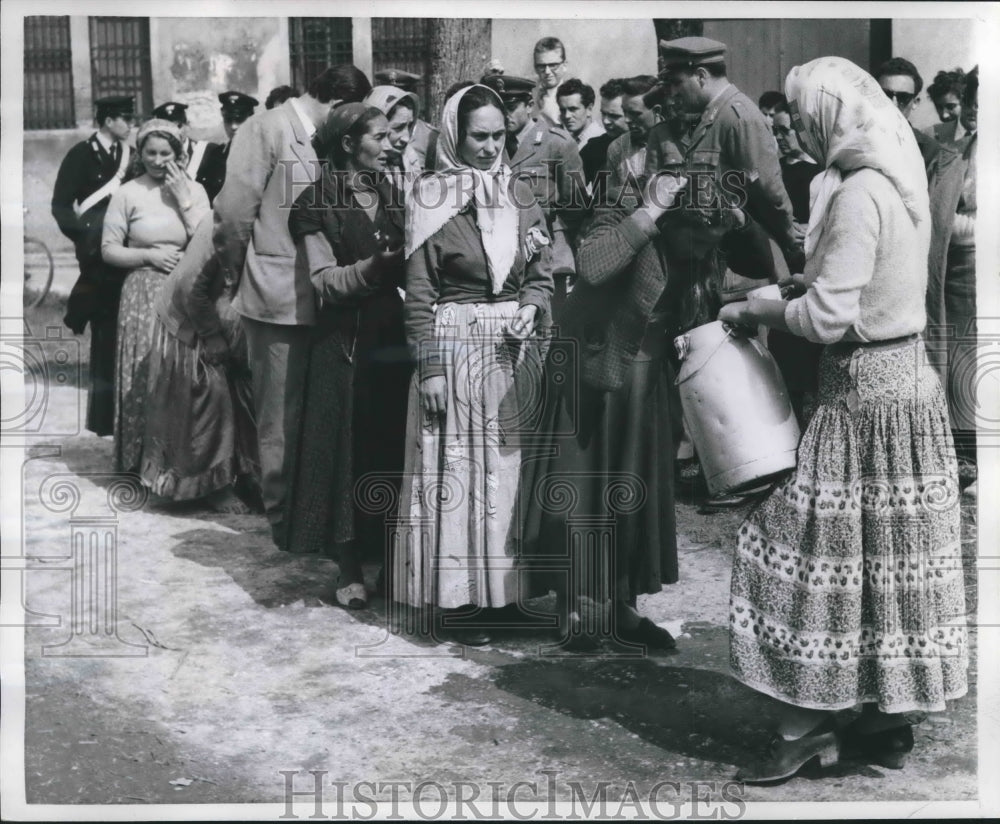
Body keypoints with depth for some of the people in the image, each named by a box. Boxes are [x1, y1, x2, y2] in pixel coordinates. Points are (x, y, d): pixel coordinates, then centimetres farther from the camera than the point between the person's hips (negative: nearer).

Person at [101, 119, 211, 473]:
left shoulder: (194, 190, 8)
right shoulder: (127, 194, 2)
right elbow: (109, 250, 2)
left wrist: (183, 199, -6)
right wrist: (149, 256, -11)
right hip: (145, 295, -2)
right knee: (147, 376, -2)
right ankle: (145, 456, 10)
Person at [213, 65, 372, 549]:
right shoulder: (268, 130, -7)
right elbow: (234, 210, -11)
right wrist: (238, 273, 0)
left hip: (318, 298, 6)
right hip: (279, 296, -6)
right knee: (282, 418, 2)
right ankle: (285, 521, 13)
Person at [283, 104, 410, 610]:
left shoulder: (393, 197, 14)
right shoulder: (318, 203, 0)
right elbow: (324, 280, -9)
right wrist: (372, 268, -22)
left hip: (396, 338, 4)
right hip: (346, 343, -4)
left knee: (396, 451, 5)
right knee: (350, 453, -1)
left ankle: (394, 558, 17)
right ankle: (350, 570, 8)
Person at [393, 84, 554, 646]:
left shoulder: (521, 194, 8)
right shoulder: (432, 198, -5)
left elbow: (543, 272, 12)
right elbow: (419, 293, -6)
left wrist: (531, 307, -9)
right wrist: (429, 367, -11)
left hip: (515, 347, 4)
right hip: (455, 346, -4)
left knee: (511, 467, 10)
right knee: (457, 470, 1)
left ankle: (507, 587, 21)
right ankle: (459, 598, 10)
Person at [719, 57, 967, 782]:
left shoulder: (858, 192, -18)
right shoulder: (896, 180, 11)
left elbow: (827, 316, -23)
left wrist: (752, 310, -9)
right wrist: (788, 294, 10)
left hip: (866, 393, -9)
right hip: (907, 379, 9)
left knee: (822, 554, -2)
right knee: (892, 559, 13)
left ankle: (809, 721, 6)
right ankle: (889, 716, 23)